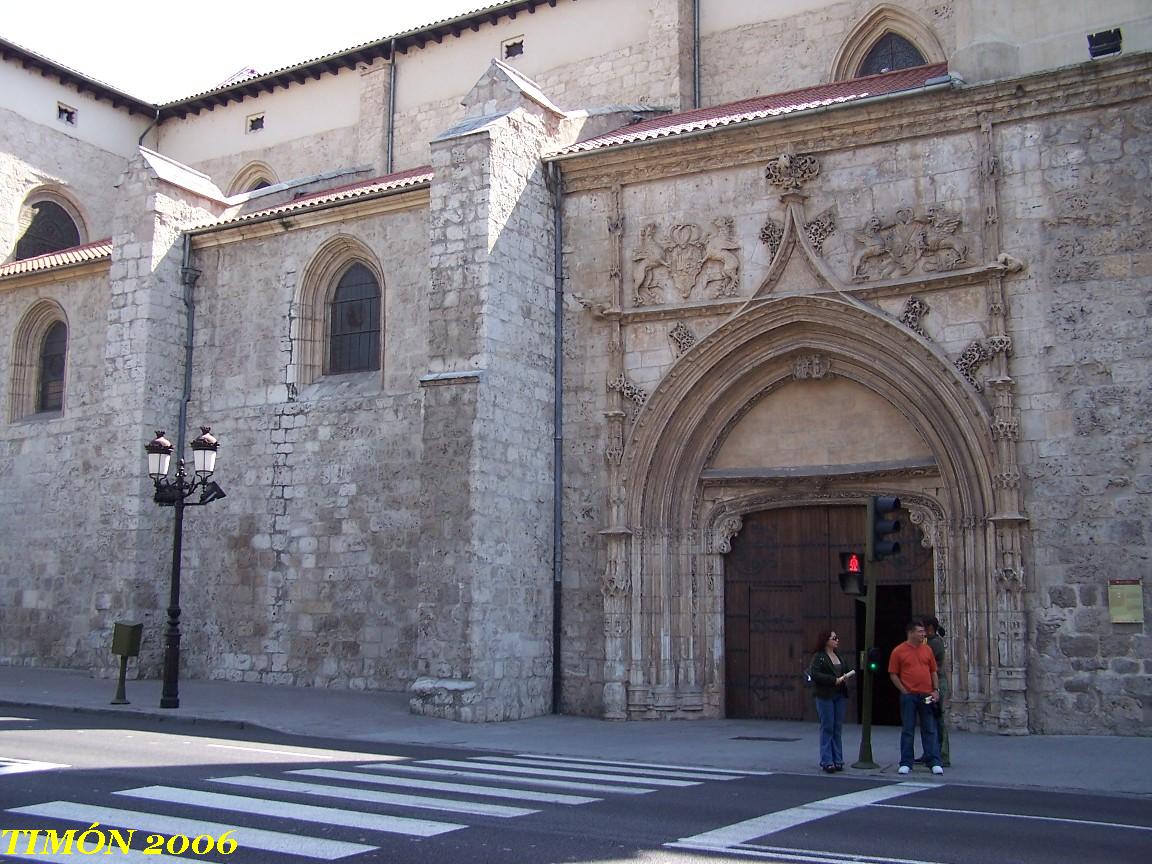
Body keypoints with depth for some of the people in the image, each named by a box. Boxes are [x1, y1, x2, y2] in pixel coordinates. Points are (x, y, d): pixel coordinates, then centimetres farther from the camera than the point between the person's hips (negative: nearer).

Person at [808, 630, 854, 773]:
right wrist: (834, 680, -19)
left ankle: (837, 760, 12)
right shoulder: (818, 657, -6)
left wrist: (846, 676, -1)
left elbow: (846, 670, 23)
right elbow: (814, 674, -17)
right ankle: (827, 761, 1)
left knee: (838, 729, 7)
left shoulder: (838, 655, 15)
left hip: (840, 696, 6)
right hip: (825, 696, -6)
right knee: (827, 728, -3)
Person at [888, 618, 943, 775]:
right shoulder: (899, 651, -2)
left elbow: (933, 672, 14)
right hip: (908, 696, -3)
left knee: (930, 730, 4)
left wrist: (936, 690, 2)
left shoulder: (927, 649, 9)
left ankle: (934, 762, 8)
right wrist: (904, 691, -6)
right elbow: (893, 674, 0)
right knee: (907, 730, 3)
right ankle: (906, 763, 9)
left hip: (926, 696, 3)